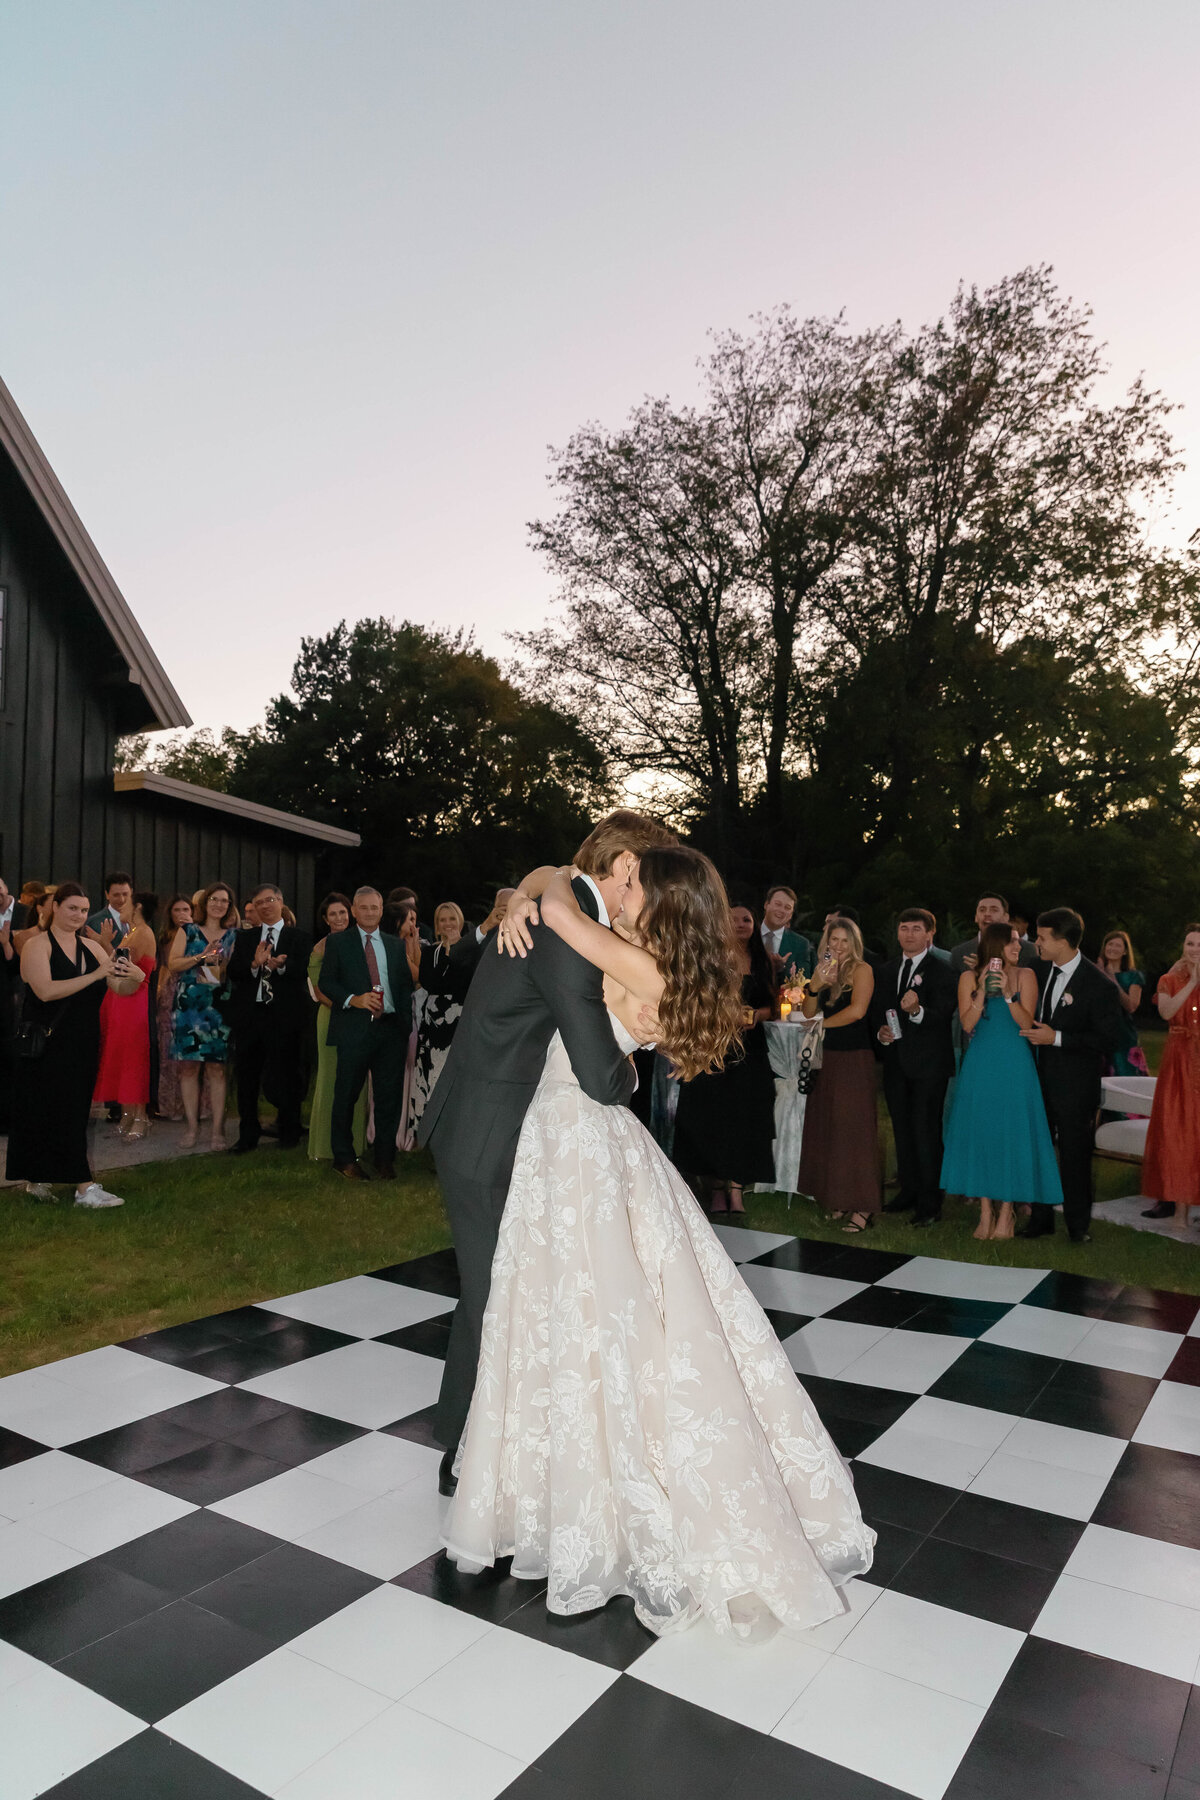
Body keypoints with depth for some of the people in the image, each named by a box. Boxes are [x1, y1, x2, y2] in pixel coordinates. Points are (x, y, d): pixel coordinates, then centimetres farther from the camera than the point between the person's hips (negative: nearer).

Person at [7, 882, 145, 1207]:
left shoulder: (92, 947, 9)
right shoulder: (38, 945, -6)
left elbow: (121, 989, 4)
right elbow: (46, 991, -21)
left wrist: (134, 978, -19)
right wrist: (94, 975, -26)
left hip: (82, 1044, 6)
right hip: (48, 1045, -6)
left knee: (74, 1112, 9)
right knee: (60, 1112, -4)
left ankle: (40, 1179, 24)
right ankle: (85, 1187, -5)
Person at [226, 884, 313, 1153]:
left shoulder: (299, 937, 5)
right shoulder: (245, 939, 14)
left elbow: (304, 972, -10)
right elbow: (232, 973, 0)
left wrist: (281, 965, -29)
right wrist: (254, 964, -19)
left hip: (285, 1016, -3)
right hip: (250, 1015, 3)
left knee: (287, 1076, 4)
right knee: (247, 1078, 8)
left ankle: (289, 1132, 21)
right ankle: (248, 1136, 20)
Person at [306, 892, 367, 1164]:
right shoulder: (320, 948, -1)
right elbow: (318, 990, -3)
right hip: (332, 1016, -3)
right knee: (330, 1076, -1)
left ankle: (353, 1142, 14)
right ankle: (325, 1145, 6)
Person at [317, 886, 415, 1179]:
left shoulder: (396, 945, 16)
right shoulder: (337, 942, 7)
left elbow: (406, 984, 12)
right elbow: (326, 982, 0)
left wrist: (407, 1023, 1)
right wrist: (354, 999, -16)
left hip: (391, 1028, 3)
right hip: (354, 1029, -3)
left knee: (390, 1096, 5)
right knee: (346, 1095, 3)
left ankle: (385, 1158, 18)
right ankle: (344, 1158, 18)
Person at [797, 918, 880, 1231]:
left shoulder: (861, 969, -6)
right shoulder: (824, 971, 11)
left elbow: (857, 1011, -18)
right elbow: (809, 1014, 7)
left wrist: (822, 1024, -3)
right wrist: (815, 985, -10)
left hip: (855, 1058, -6)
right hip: (828, 1057, 6)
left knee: (854, 1128, -5)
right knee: (827, 1128, 7)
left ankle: (863, 1207, -1)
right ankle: (836, 1201, 15)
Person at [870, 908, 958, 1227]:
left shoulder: (942, 971, -8)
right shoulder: (887, 971, 13)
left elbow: (942, 1017, -20)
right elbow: (875, 1010, 18)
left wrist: (917, 1011, -39)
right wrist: (879, 1031, -3)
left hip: (928, 1063, -6)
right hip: (895, 1060, 6)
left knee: (926, 1132, -5)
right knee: (902, 1130, 15)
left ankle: (930, 1203, 5)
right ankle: (909, 1192, 28)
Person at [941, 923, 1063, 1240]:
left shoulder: (1025, 976, 2)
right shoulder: (969, 977, 4)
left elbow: (1027, 1023, -6)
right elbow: (967, 1024, -4)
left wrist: (1008, 994, -17)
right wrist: (982, 990, -14)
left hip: (1014, 1066, -1)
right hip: (980, 1067, 1)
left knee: (1012, 1134, -1)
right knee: (980, 1132, 2)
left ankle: (1006, 1212, 9)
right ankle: (986, 1211, 11)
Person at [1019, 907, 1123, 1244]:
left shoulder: (1101, 986, -16)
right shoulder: (1042, 969, 3)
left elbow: (1109, 1040, -17)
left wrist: (1056, 1037, -20)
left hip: (1074, 1085, -6)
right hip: (1040, 1077, 6)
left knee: (1074, 1154, 6)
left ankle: (1078, 1224, 22)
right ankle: (1040, 1218, 25)